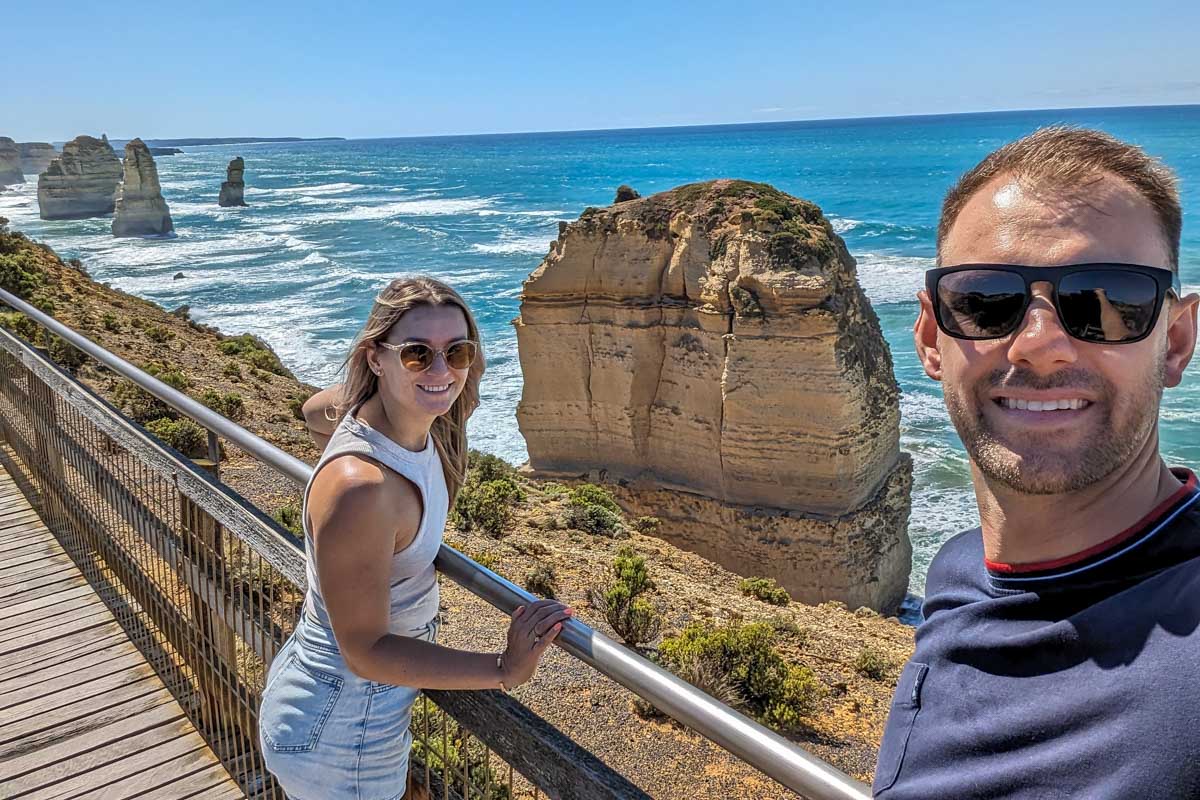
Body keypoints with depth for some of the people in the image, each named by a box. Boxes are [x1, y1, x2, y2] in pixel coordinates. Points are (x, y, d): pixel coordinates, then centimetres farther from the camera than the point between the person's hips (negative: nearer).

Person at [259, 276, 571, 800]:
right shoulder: (359, 489, -36)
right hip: (337, 739, -8)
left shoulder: (416, 422, -11)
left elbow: (315, 410, 12)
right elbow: (366, 651, -29)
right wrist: (504, 670, -30)